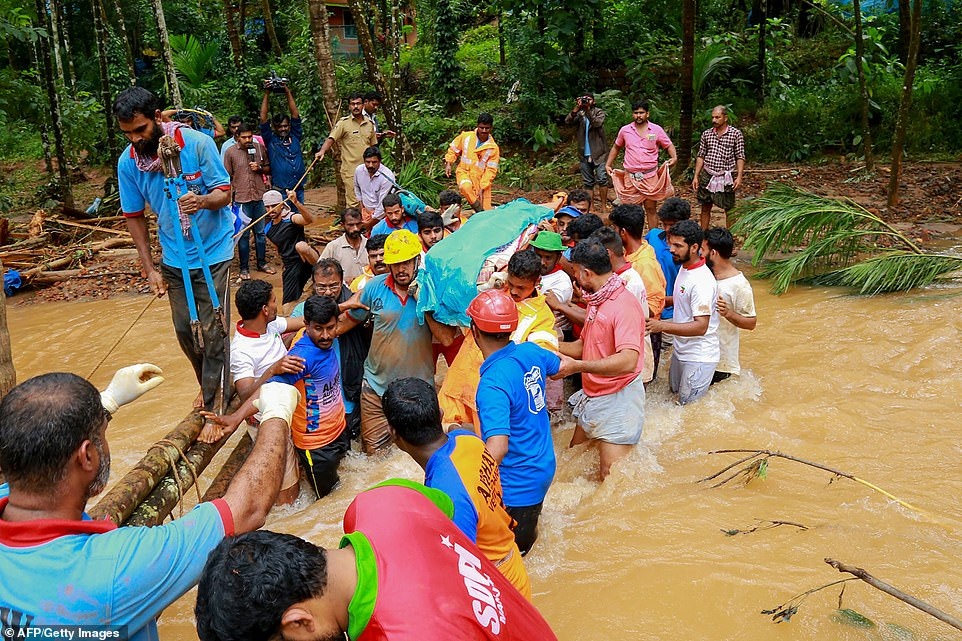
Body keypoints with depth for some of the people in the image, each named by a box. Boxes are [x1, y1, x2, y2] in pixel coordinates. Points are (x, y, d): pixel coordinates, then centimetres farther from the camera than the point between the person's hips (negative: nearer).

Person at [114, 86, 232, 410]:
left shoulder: (196, 143, -18)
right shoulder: (127, 161, -7)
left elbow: (224, 192, -11)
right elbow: (134, 217, 2)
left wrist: (203, 201, -35)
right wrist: (149, 269, 0)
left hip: (213, 252, -4)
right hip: (174, 259, 4)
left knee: (212, 331, -5)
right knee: (185, 331, 13)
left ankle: (211, 404, 8)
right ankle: (210, 386, 36)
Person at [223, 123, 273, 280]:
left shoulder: (260, 148, 2)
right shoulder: (231, 152, -5)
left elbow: (268, 168, 11)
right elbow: (227, 177, -2)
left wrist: (260, 168, -10)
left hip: (259, 197, 3)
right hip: (241, 199, -3)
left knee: (261, 232, 12)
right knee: (243, 235, 4)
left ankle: (262, 263, 26)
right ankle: (244, 268, 13)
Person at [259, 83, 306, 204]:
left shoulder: (295, 137, 11)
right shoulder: (270, 140, 4)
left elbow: (295, 114, 10)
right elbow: (263, 119, -1)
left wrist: (288, 93, 5)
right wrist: (267, 95, -1)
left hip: (299, 190, 3)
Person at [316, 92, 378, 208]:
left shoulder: (370, 124, 12)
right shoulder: (343, 123, -3)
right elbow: (331, 139, -12)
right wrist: (322, 151, -30)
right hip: (350, 171, -4)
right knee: (353, 203, -6)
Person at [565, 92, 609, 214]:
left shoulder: (599, 112, 3)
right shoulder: (579, 114, 8)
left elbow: (597, 123, -18)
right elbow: (567, 121, -11)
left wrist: (587, 109, -23)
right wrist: (577, 108, -21)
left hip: (599, 152, -3)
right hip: (584, 154, 3)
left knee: (602, 179, -10)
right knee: (588, 182, 8)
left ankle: (604, 206, -1)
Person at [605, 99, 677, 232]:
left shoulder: (656, 130, 1)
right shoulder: (625, 130, 6)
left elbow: (669, 146, 7)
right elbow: (616, 147, 20)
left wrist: (674, 157, -12)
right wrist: (608, 164, 12)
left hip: (650, 176, -1)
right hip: (630, 177, 2)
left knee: (651, 208, 3)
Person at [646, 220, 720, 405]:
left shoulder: (702, 281, -27)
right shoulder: (684, 268, 3)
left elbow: (701, 326, -30)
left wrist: (663, 326, -36)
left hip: (698, 357, -9)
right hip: (681, 350, 9)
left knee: (689, 406, 4)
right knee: (674, 393, 25)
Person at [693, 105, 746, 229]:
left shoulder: (736, 134, -3)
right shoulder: (706, 134, 6)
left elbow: (740, 157, -3)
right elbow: (701, 156, 10)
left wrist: (739, 177, -12)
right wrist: (696, 176, 5)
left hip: (726, 177, -3)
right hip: (707, 175, 3)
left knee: (728, 209, 4)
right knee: (705, 207, 9)